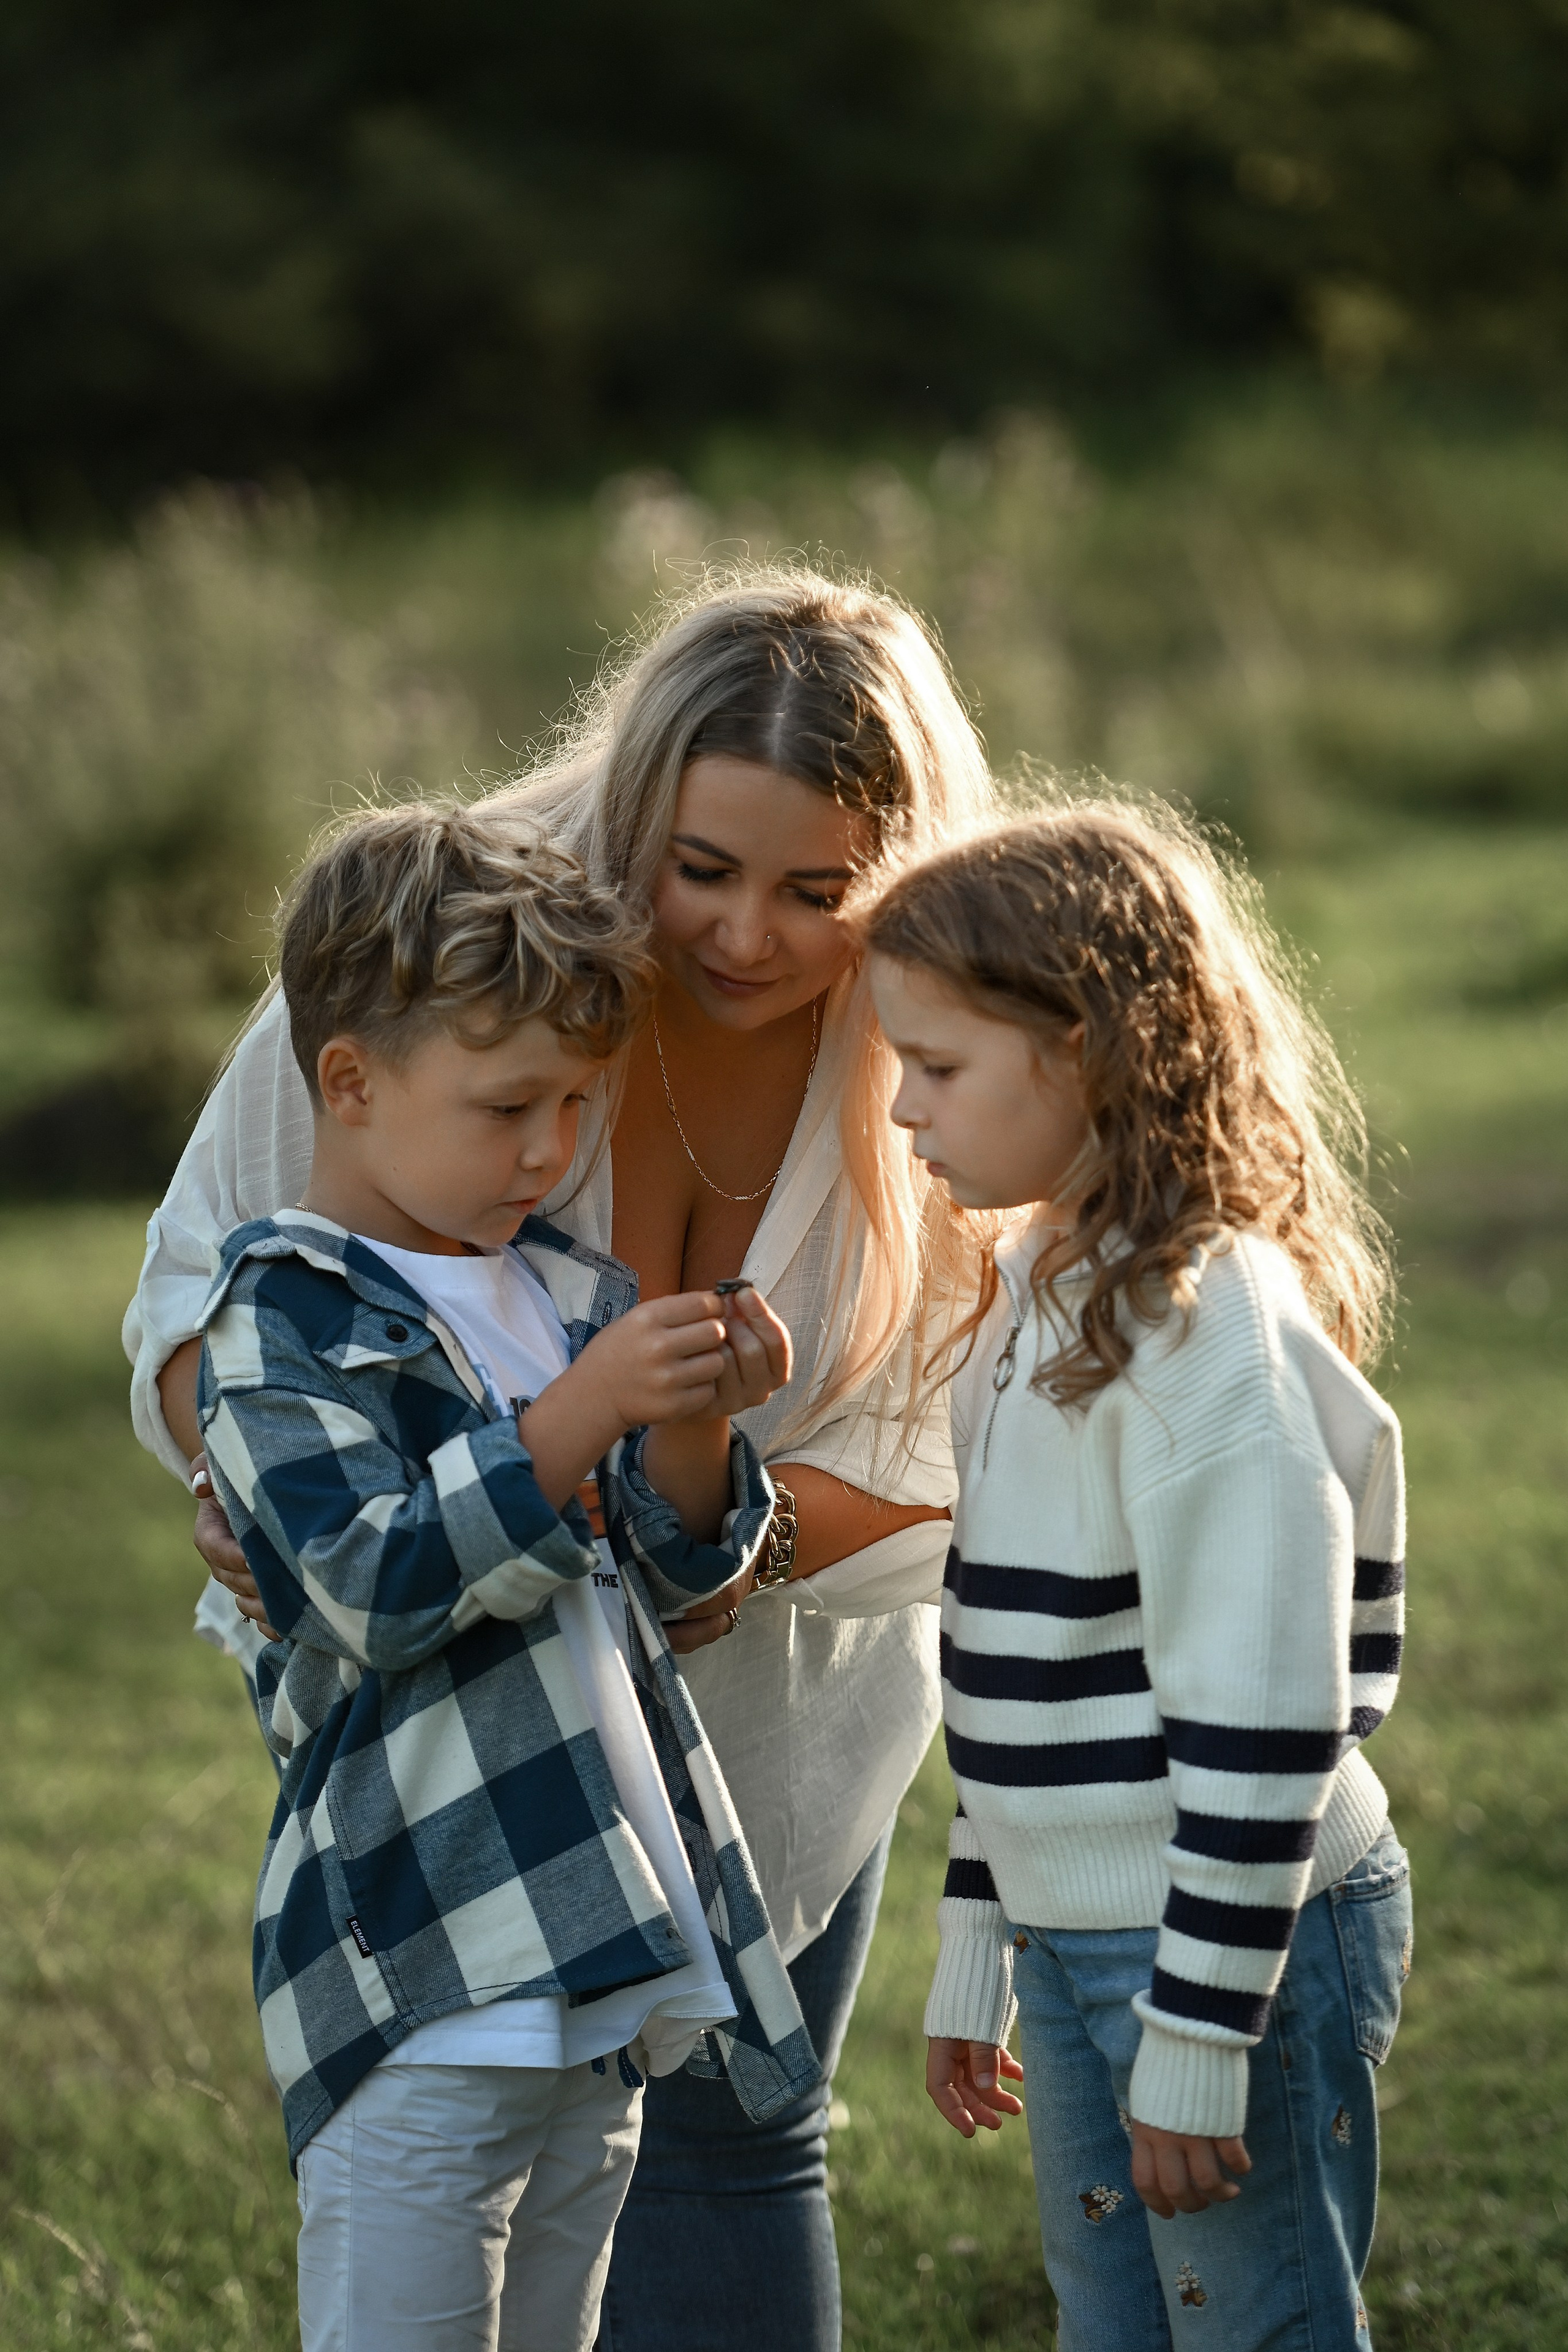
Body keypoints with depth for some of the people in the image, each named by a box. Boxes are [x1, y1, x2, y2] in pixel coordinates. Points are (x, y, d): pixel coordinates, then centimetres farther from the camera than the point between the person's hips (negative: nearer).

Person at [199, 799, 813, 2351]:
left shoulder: (567, 1296, 14)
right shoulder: (281, 1322, -8)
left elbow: (675, 1568, 14)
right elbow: (377, 1587, -20)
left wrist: (696, 1424, -7)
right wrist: (579, 1415, -27)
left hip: (597, 1962, 8)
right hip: (423, 1977, -8)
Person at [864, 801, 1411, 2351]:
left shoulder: (1214, 1324, -20)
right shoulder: (1039, 1289, 10)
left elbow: (1260, 1720, -22)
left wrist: (1197, 2040, -21)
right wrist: (973, 1957, 20)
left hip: (1239, 1937, -9)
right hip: (1070, 1934, 9)